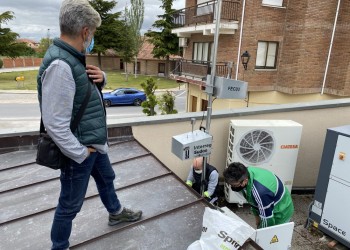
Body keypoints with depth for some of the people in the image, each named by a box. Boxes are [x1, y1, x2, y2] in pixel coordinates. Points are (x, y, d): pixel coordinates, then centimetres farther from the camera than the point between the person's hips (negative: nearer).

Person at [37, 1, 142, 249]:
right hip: (80, 149, -10)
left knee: (106, 178, 29)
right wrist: (80, 154, -19)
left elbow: (90, 88, 18)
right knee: (70, 204, 10)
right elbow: (55, 124, -30)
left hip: (94, 142, 10)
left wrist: (100, 77, -5)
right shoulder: (60, 64, -28)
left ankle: (116, 213, 55)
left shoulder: (73, 57, 3)